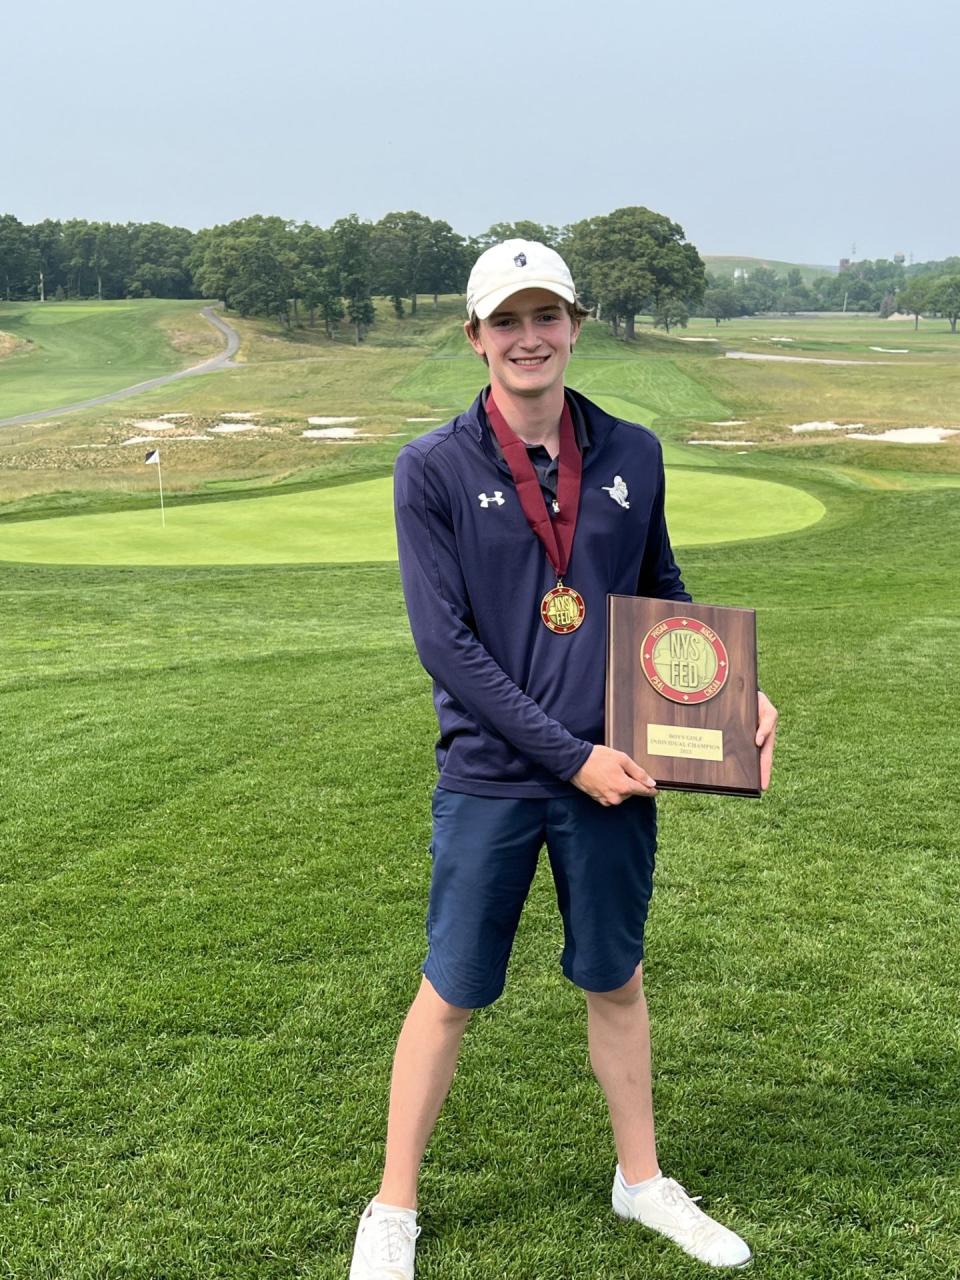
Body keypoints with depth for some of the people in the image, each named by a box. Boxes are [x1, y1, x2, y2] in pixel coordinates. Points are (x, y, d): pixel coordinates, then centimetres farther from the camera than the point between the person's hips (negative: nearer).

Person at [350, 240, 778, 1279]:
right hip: (490, 782, -3)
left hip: (614, 774, 3)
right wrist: (569, 755, -16)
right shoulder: (434, 469, -8)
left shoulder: (632, 455, 4)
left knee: (616, 980, 18)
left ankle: (641, 1180, 38)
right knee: (451, 992, 9)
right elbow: (444, 642, -13)